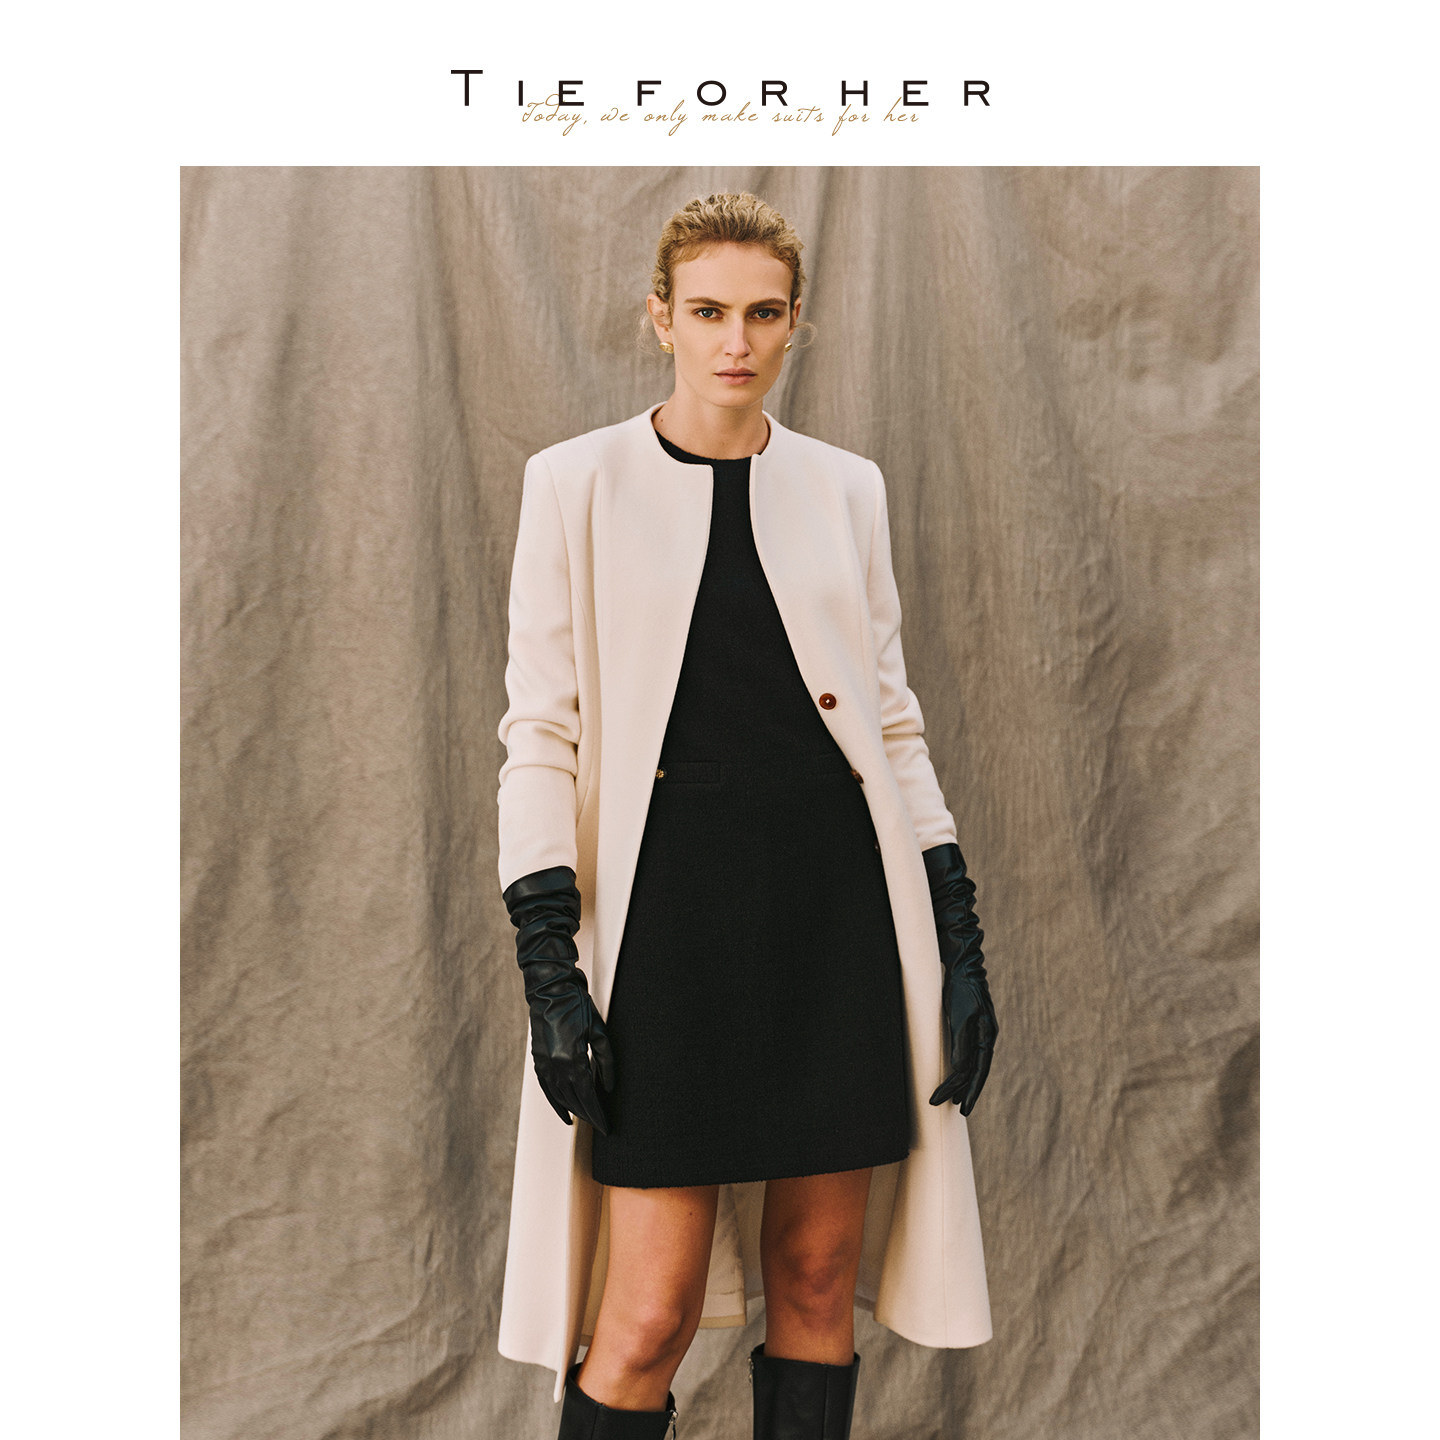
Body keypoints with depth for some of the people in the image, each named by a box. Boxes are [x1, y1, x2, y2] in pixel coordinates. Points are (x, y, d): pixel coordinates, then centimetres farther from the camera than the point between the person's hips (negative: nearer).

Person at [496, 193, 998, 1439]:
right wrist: (547, 957, -9)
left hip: (841, 912, 3)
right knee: (651, 1314, -2)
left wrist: (959, 938, 5)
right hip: (669, 916, -3)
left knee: (819, 1279, 11)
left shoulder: (844, 489, 10)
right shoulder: (578, 483, 2)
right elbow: (540, 733, -1)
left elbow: (894, 724, 11)